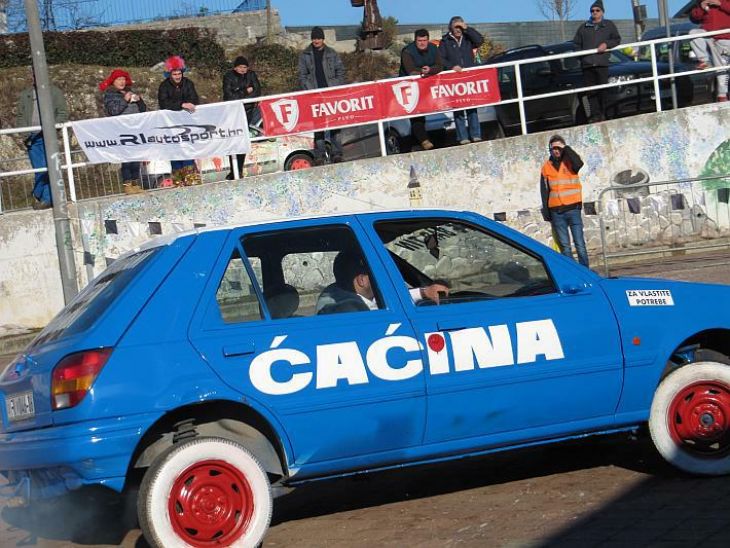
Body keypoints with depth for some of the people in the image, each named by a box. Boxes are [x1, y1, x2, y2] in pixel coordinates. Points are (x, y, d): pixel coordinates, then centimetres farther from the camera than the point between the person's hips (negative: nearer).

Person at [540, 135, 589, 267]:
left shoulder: (569, 162, 2)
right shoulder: (546, 167, 9)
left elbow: (578, 163, -23)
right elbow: (544, 191, 10)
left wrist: (566, 148, -14)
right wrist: (546, 211, 4)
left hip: (572, 209, -3)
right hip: (556, 212, 3)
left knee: (579, 244, -5)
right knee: (564, 246, 4)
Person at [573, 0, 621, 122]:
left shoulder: (609, 25, 14)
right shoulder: (584, 27, 19)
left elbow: (617, 39, 10)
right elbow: (576, 44, 21)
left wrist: (606, 44, -7)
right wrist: (580, 55, 5)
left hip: (602, 63, -2)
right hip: (587, 64, 2)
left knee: (602, 90, -4)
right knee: (591, 92, -5)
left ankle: (602, 114, 3)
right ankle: (595, 115, -5)